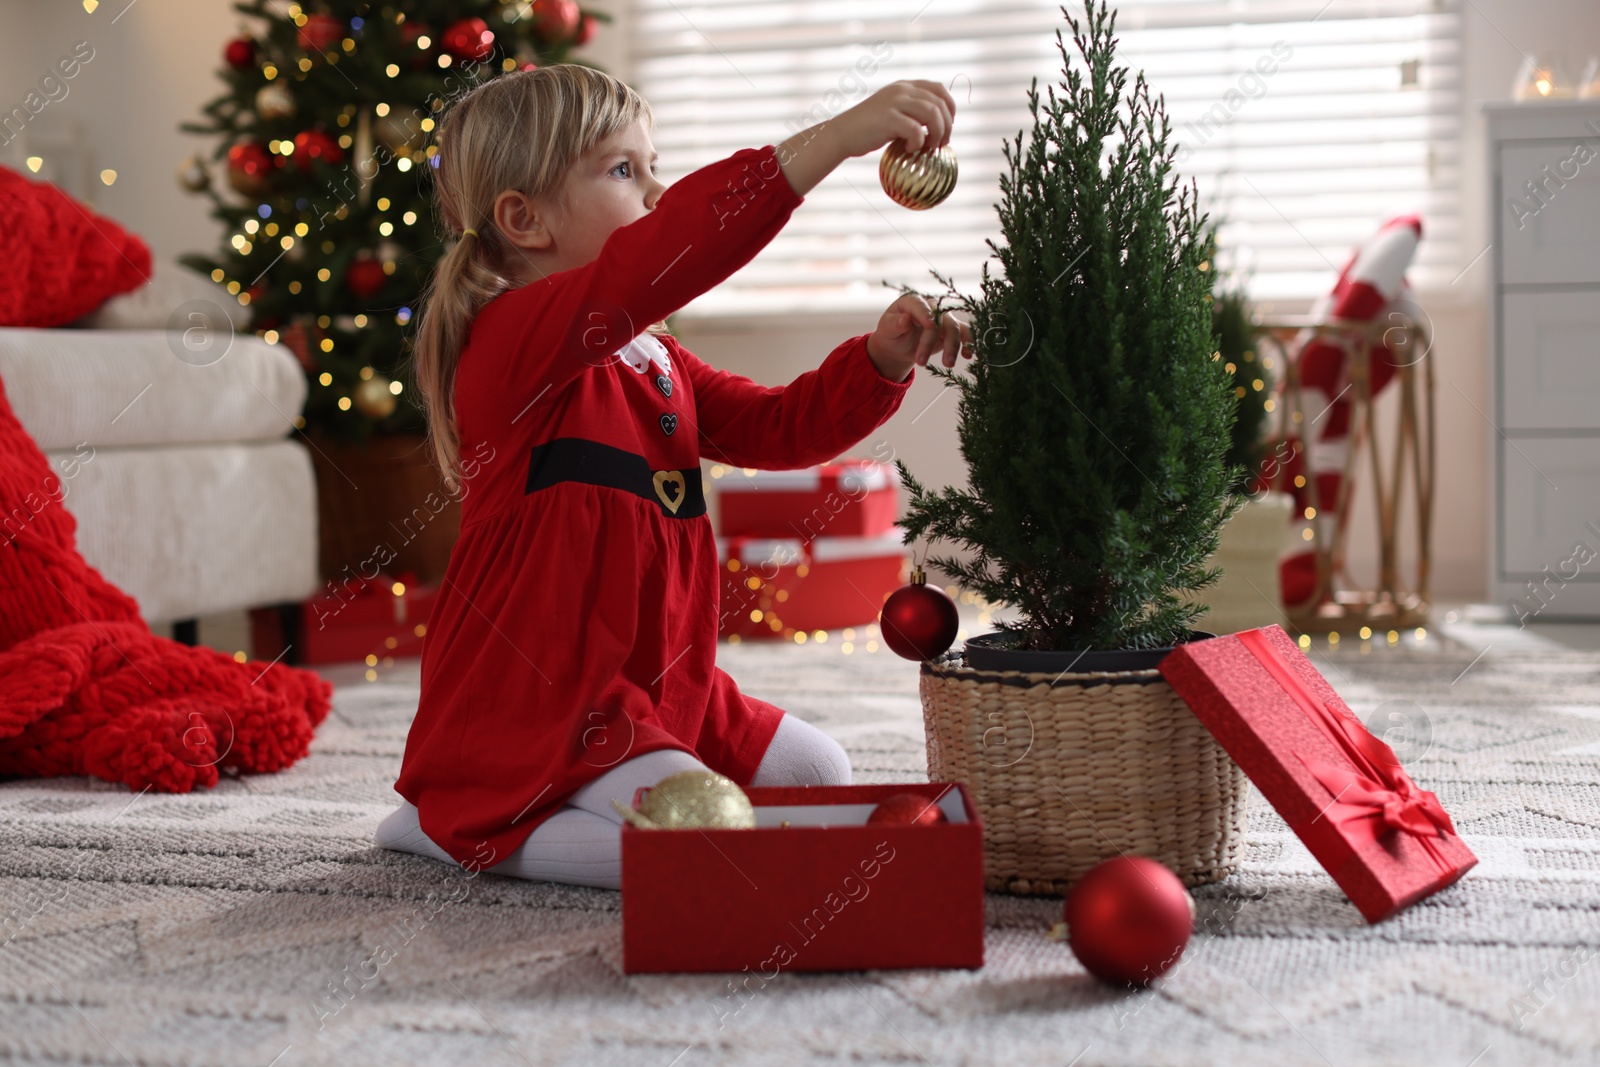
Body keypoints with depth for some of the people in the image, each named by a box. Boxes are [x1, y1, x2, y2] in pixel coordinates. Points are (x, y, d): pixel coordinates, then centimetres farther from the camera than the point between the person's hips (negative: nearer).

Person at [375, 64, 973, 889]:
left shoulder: (654, 358, 15)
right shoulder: (512, 340, -19)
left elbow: (773, 426, 17)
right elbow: (654, 260, -35)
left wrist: (881, 360, -3)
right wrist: (831, 139, -41)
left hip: (660, 690, 10)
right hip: (529, 707, -10)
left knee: (819, 778, 16)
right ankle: (457, 827, -4)